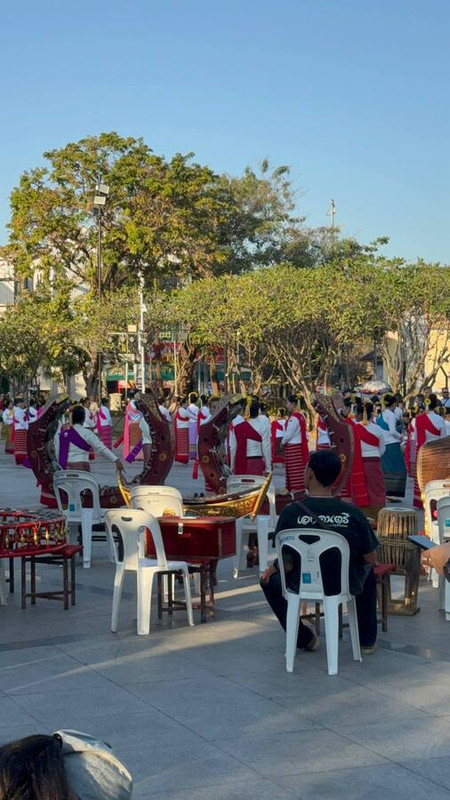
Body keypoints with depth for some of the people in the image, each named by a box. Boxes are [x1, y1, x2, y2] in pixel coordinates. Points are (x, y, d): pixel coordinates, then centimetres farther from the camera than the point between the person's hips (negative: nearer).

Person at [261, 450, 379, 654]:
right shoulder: (353, 513, -14)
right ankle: (367, 640, 35)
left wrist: (271, 570, 14)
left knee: (269, 581, 30)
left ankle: (304, 638, 32)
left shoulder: (290, 512, -17)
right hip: (344, 586, 1)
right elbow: (370, 559, -4)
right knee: (368, 571, 35)